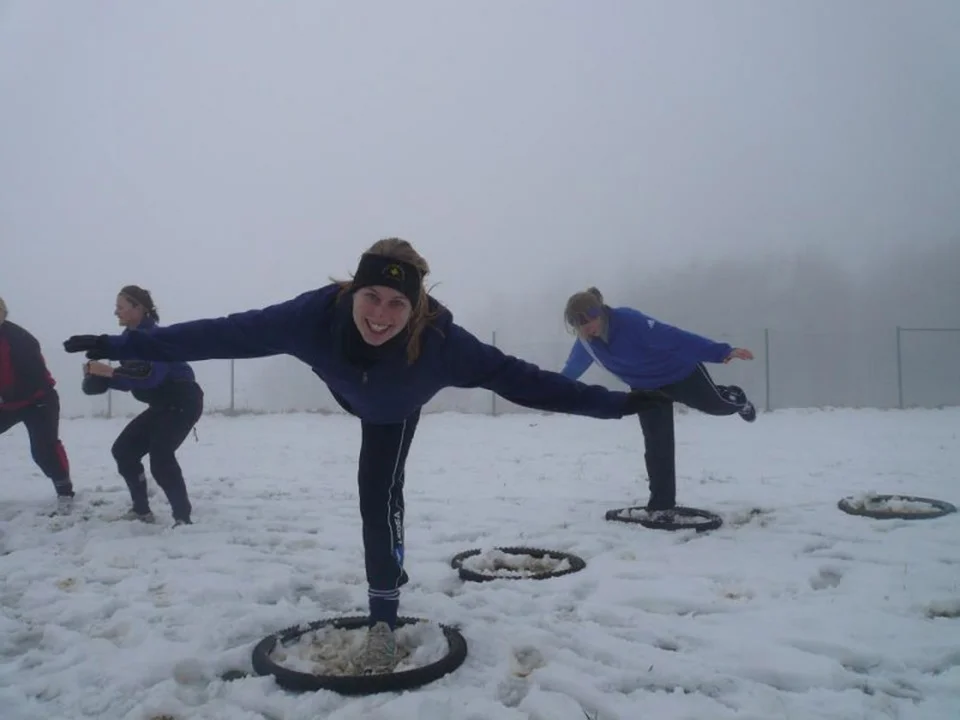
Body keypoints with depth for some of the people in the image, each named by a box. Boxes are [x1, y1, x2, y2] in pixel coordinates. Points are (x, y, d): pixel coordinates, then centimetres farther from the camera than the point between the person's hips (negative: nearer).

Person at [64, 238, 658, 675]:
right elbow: (226, 333, -41)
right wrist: (123, 346, -38)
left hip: (398, 412, -2)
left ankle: (384, 621, 5)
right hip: (348, 392, 2)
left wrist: (615, 403, -43)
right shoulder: (317, 315, -45)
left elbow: (517, 378, -43)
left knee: (380, 495, -11)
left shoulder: (440, 340, -46)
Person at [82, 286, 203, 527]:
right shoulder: (128, 337, 7)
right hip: (162, 405, 10)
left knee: (160, 457, -24)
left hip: (183, 402, -10)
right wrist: (100, 378, -8)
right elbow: (131, 379, 8)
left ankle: (183, 517, -18)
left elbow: (151, 377, -34)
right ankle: (142, 510, 22)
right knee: (124, 449, 12)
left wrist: (109, 371, -30)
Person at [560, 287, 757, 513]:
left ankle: (736, 399, 51)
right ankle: (662, 502, 10)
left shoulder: (630, 320, -38)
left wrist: (723, 351, -47)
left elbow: (674, 337, -43)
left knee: (718, 405, 13)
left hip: (680, 372, -4)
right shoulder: (586, 342, -17)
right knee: (656, 445, -2)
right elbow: (572, 368, 5)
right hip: (647, 390, 5)